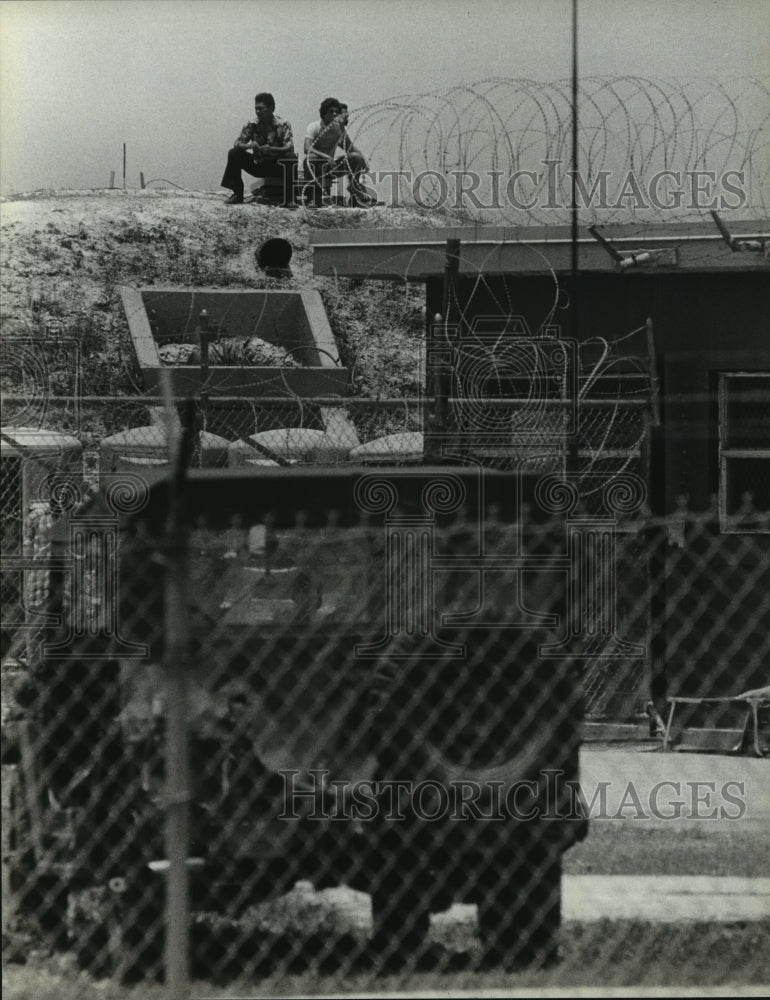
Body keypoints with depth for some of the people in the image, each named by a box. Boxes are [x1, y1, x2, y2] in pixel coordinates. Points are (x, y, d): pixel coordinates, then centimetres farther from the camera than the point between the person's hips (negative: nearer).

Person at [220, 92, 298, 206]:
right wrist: (249, 146, -30)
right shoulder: (252, 124, -4)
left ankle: (289, 198, -27)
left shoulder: (282, 124, -13)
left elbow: (289, 147, -23)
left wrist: (271, 149, -41)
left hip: (277, 166, -3)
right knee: (234, 154, -15)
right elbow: (238, 143, -6)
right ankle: (237, 194, -9)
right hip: (258, 165, 3)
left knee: (290, 157, -33)